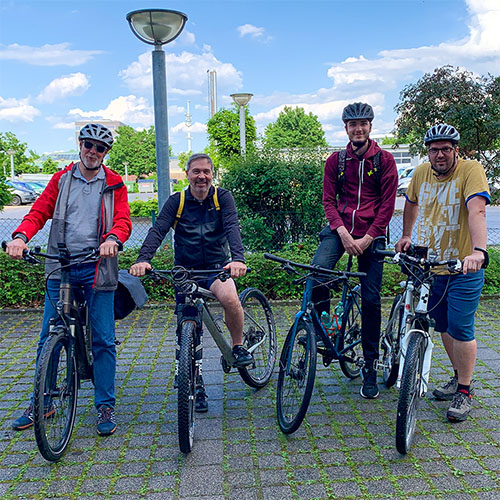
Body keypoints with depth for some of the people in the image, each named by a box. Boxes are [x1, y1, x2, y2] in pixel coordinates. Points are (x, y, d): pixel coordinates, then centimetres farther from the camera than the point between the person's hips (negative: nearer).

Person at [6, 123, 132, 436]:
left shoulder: (114, 184, 6)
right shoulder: (61, 179, 12)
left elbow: (123, 220, -5)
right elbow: (39, 212, 5)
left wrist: (113, 239, -28)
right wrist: (21, 236, -15)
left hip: (97, 267, -2)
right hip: (60, 266, 2)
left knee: (103, 339, 0)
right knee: (48, 338, 7)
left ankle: (106, 406, 14)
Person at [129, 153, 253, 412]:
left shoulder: (222, 197, -3)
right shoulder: (176, 201, -1)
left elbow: (232, 228, -19)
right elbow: (157, 231, -14)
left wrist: (238, 259, -39)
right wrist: (142, 260, -33)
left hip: (217, 266, -1)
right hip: (185, 271, 1)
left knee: (230, 298, -32)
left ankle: (238, 346, -4)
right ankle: (197, 385, 22)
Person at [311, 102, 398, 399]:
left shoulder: (384, 160, 3)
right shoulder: (336, 161, 9)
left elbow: (388, 203, -2)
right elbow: (328, 200, 4)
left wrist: (367, 238, -11)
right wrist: (343, 232, -12)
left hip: (371, 235, -1)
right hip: (340, 229, 2)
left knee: (371, 299, -1)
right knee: (317, 272, -27)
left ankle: (371, 366, 14)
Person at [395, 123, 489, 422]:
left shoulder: (471, 170, -13)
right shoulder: (422, 173, 4)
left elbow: (477, 211, -29)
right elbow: (412, 203, 24)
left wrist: (478, 250, -42)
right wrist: (406, 236, 23)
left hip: (464, 269, -6)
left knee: (460, 329, -4)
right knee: (443, 327, 15)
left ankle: (464, 392, 13)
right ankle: (460, 378, 34)